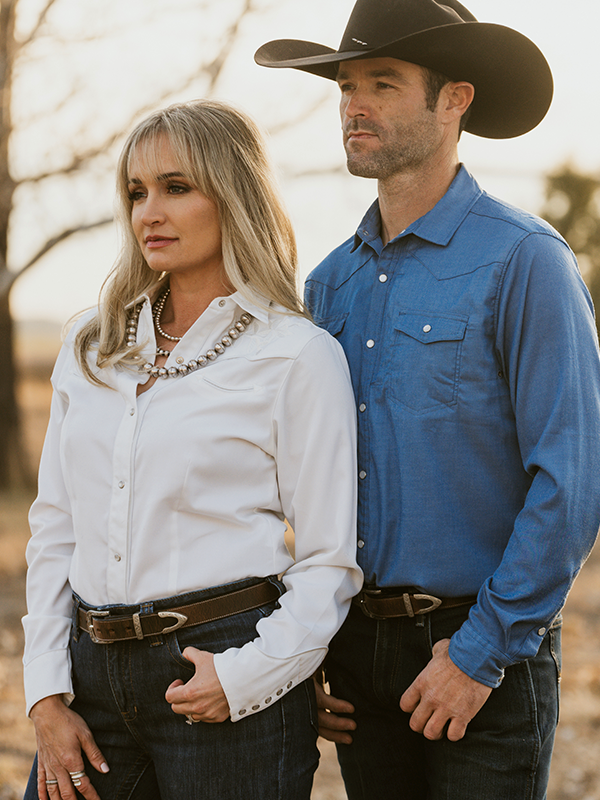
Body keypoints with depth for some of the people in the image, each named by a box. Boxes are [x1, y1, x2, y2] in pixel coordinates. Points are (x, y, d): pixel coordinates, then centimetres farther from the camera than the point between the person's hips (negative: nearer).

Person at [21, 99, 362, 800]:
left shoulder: (299, 355, -5)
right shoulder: (91, 346, 9)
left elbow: (329, 563, -4)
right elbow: (54, 526, 10)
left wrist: (247, 676, -15)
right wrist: (47, 695, 3)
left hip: (225, 668, -4)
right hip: (94, 670, 4)